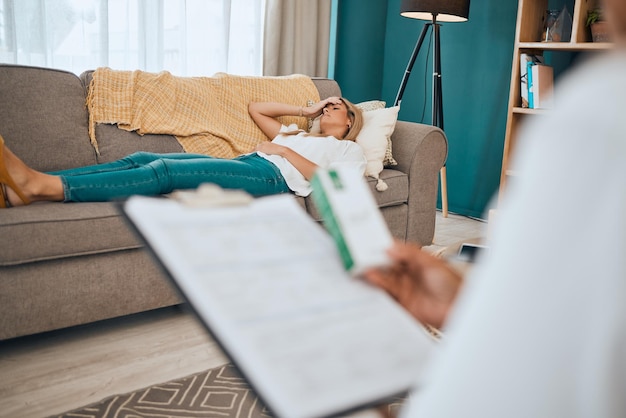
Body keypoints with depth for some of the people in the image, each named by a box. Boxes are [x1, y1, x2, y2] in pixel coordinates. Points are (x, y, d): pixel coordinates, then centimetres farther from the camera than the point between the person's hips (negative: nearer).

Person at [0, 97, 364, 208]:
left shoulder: (350, 150, 19)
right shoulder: (298, 135, 38)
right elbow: (255, 108, 40)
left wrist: (284, 150, -2)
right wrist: (306, 110, 35)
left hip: (275, 175, -7)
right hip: (245, 163, 8)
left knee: (167, 170, -28)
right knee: (142, 159, -15)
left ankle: (43, 186, -38)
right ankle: (35, 181, -29)